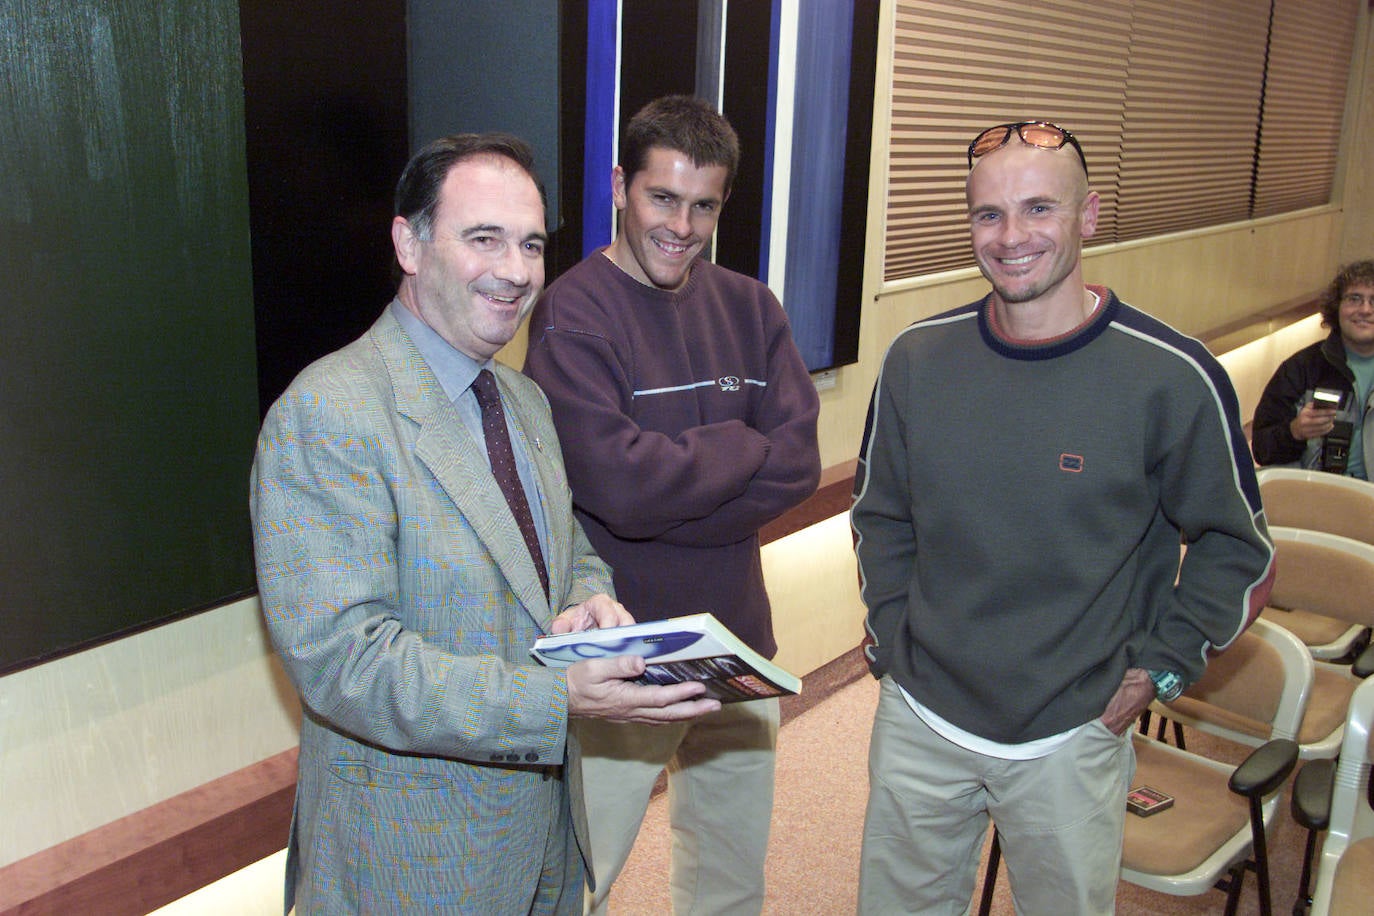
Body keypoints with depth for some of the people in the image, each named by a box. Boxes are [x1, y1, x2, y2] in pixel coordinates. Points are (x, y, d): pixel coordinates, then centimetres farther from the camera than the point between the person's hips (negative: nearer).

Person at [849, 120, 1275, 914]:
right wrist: (892, 634, 2)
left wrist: (1161, 664, -6)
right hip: (920, 722, 3)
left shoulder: (1172, 378, -14)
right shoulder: (918, 358, -5)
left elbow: (1238, 549, -1)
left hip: (1073, 738, -2)